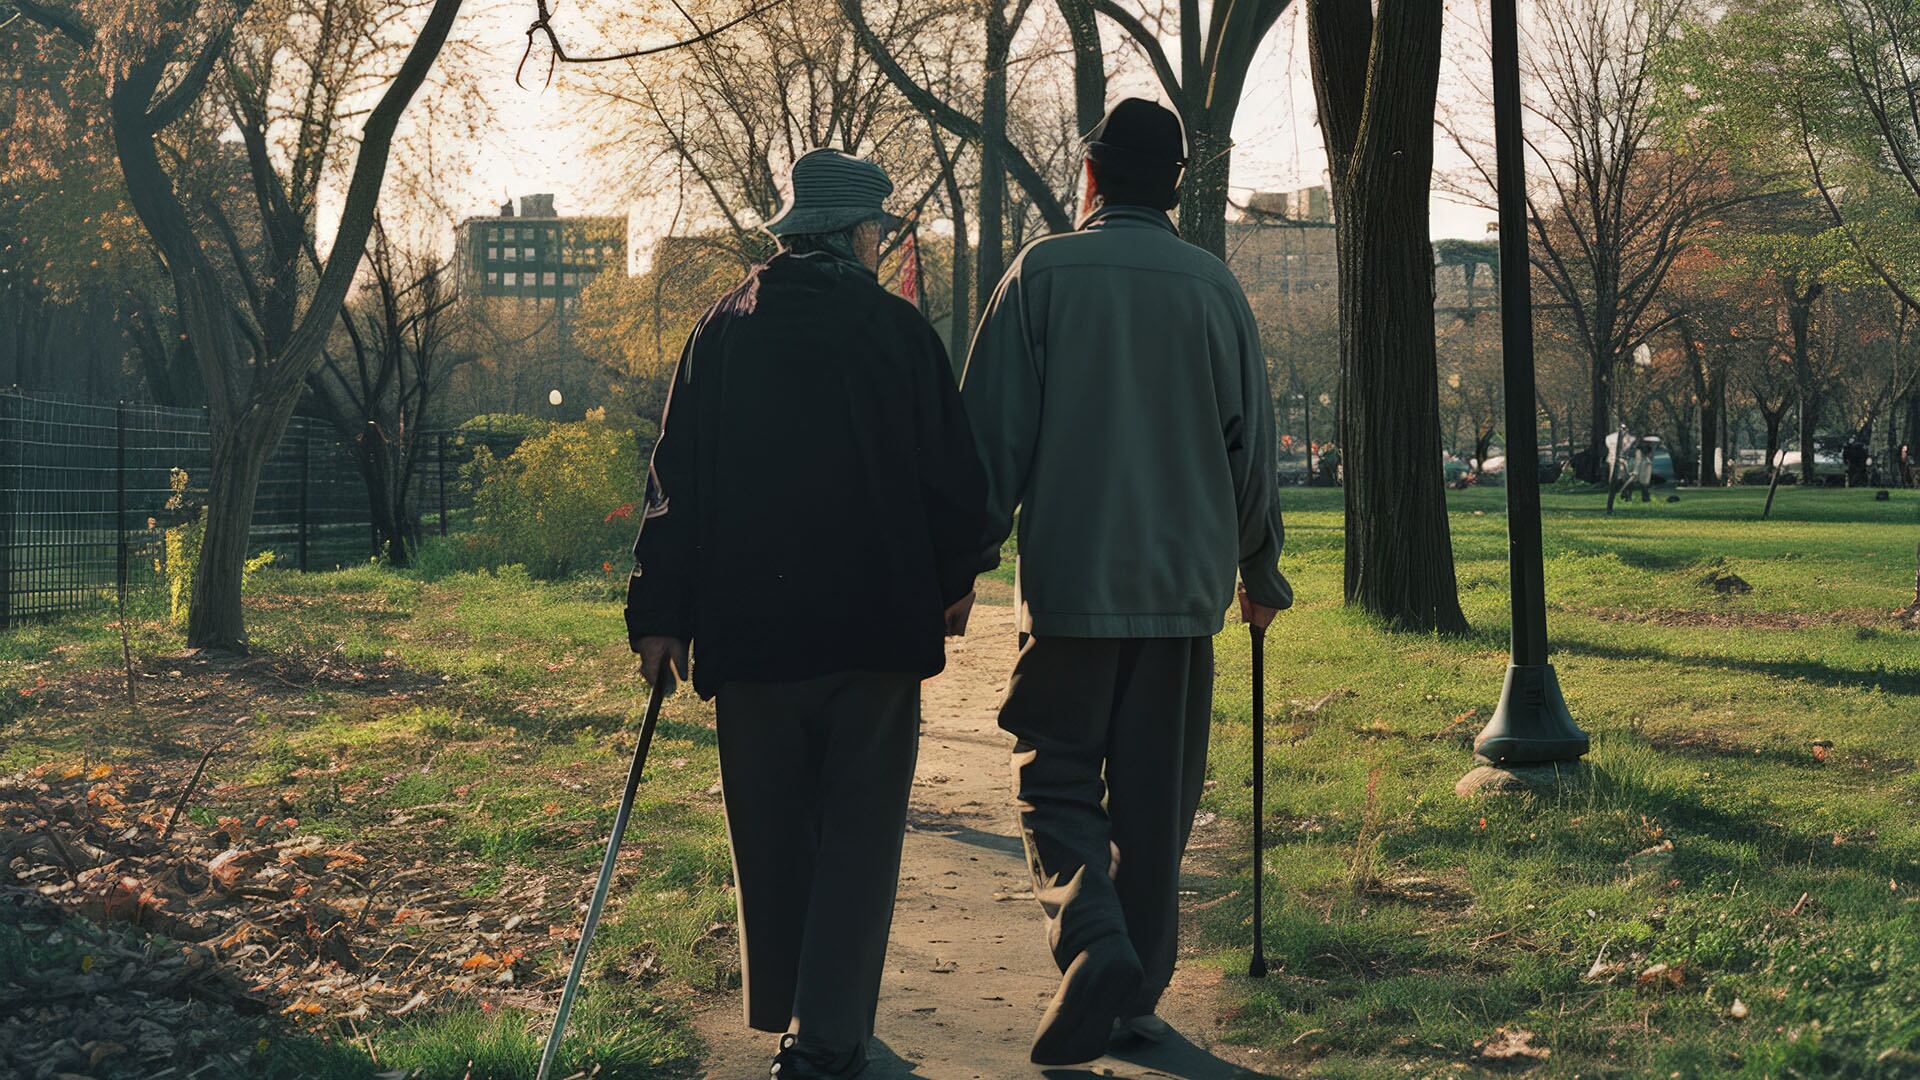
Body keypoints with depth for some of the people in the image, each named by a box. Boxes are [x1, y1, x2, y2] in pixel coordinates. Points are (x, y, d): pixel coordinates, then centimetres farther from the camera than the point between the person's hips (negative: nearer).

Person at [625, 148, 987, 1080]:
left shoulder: (723, 330, 5)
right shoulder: (897, 328, -2)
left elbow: (676, 482, 2)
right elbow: (953, 472, 0)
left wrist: (660, 614, 4)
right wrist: (952, 580, 16)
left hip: (749, 620, 3)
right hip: (877, 620, -3)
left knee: (770, 827, 15)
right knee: (858, 827, 2)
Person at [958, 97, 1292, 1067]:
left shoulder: (1044, 272, -3)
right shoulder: (1213, 287, 6)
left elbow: (993, 434, -5)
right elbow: (1251, 444, 11)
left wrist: (966, 560, 2)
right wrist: (1260, 570, 23)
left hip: (1068, 577, -3)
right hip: (1185, 581, 3)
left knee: (1054, 772, 6)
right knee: (1156, 796, 10)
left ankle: (1093, 941, -17)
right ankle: (1137, 995, 15)